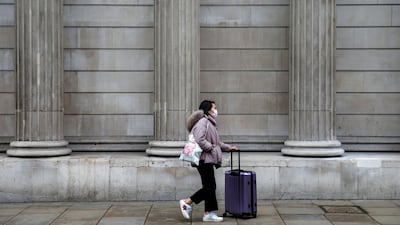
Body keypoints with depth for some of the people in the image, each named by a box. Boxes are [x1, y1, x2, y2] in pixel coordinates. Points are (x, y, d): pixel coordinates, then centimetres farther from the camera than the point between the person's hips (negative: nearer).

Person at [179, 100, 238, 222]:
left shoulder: (209, 123, 21)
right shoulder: (202, 122, -12)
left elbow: (216, 142, 28)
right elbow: (200, 140, -24)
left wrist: (228, 147, 23)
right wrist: (212, 148, -16)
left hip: (208, 160, 10)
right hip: (204, 159, -10)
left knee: (211, 187, 9)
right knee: (209, 187, -8)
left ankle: (209, 214, 12)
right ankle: (187, 202, 0)